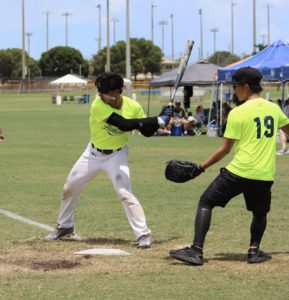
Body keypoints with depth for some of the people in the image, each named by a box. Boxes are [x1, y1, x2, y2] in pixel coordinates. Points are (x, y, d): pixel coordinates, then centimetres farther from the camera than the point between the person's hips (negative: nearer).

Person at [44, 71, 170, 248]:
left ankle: (143, 234, -13)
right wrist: (157, 121, -35)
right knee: (70, 188, 12)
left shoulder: (133, 106, -17)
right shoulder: (98, 105, -26)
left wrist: (159, 122, -28)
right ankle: (65, 227, 35)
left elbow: (147, 131, -6)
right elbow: (123, 124, -35)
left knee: (125, 193, -19)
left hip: (117, 155, -1)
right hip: (93, 154, 1)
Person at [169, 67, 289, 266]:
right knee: (260, 212, 28)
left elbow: (225, 149, -6)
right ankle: (254, 250, 13)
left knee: (206, 202, 6)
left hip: (239, 171, -4)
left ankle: (197, 251, -4)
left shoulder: (238, 113, -7)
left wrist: (202, 167, 3)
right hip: (265, 175, 4)